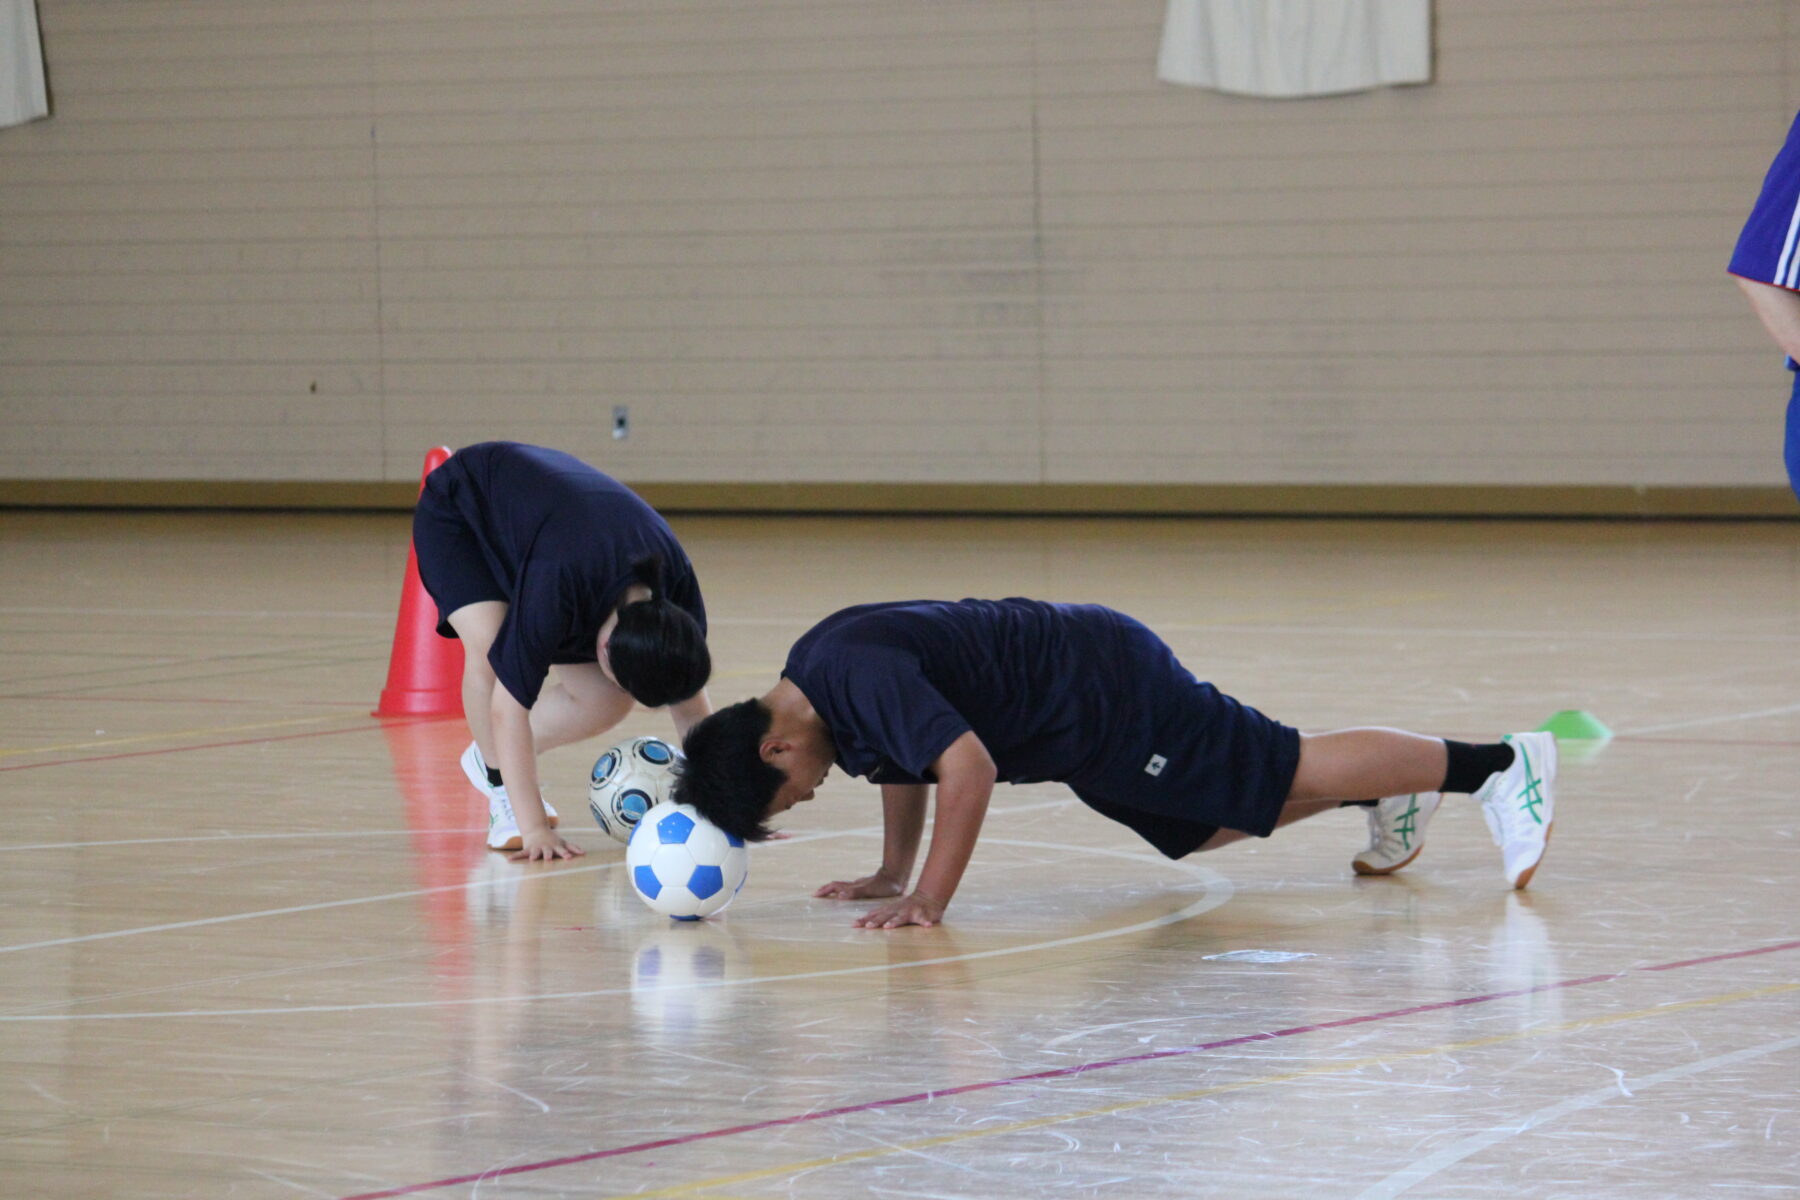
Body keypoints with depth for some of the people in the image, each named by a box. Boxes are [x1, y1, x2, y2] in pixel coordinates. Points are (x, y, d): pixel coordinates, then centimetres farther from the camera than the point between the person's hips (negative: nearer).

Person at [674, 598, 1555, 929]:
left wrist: (927, 902, -29)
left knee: (1293, 772, -6)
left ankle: (1499, 764, -1)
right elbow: (910, 756, 23)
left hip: (1103, 692, -9)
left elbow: (966, 767, -34)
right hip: (1086, 723, 9)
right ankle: (1391, 797, 32)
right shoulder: (812, 668, 4)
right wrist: (892, 874, 19)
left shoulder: (858, 677, -27)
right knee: (1207, 828, 20)